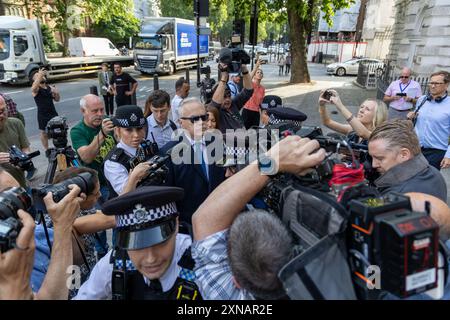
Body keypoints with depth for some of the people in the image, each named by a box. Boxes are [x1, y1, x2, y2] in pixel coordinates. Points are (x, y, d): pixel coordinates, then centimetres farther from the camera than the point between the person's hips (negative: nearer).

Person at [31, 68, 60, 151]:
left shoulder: (50, 87, 9)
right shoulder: (35, 89, -6)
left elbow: (57, 99, 14)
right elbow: (34, 87, -33)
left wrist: (56, 93, -7)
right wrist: (39, 75, -39)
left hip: (53, 112, 4)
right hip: (42, 115, -4)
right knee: (44, 132, 6)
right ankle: (46, 150, 18)